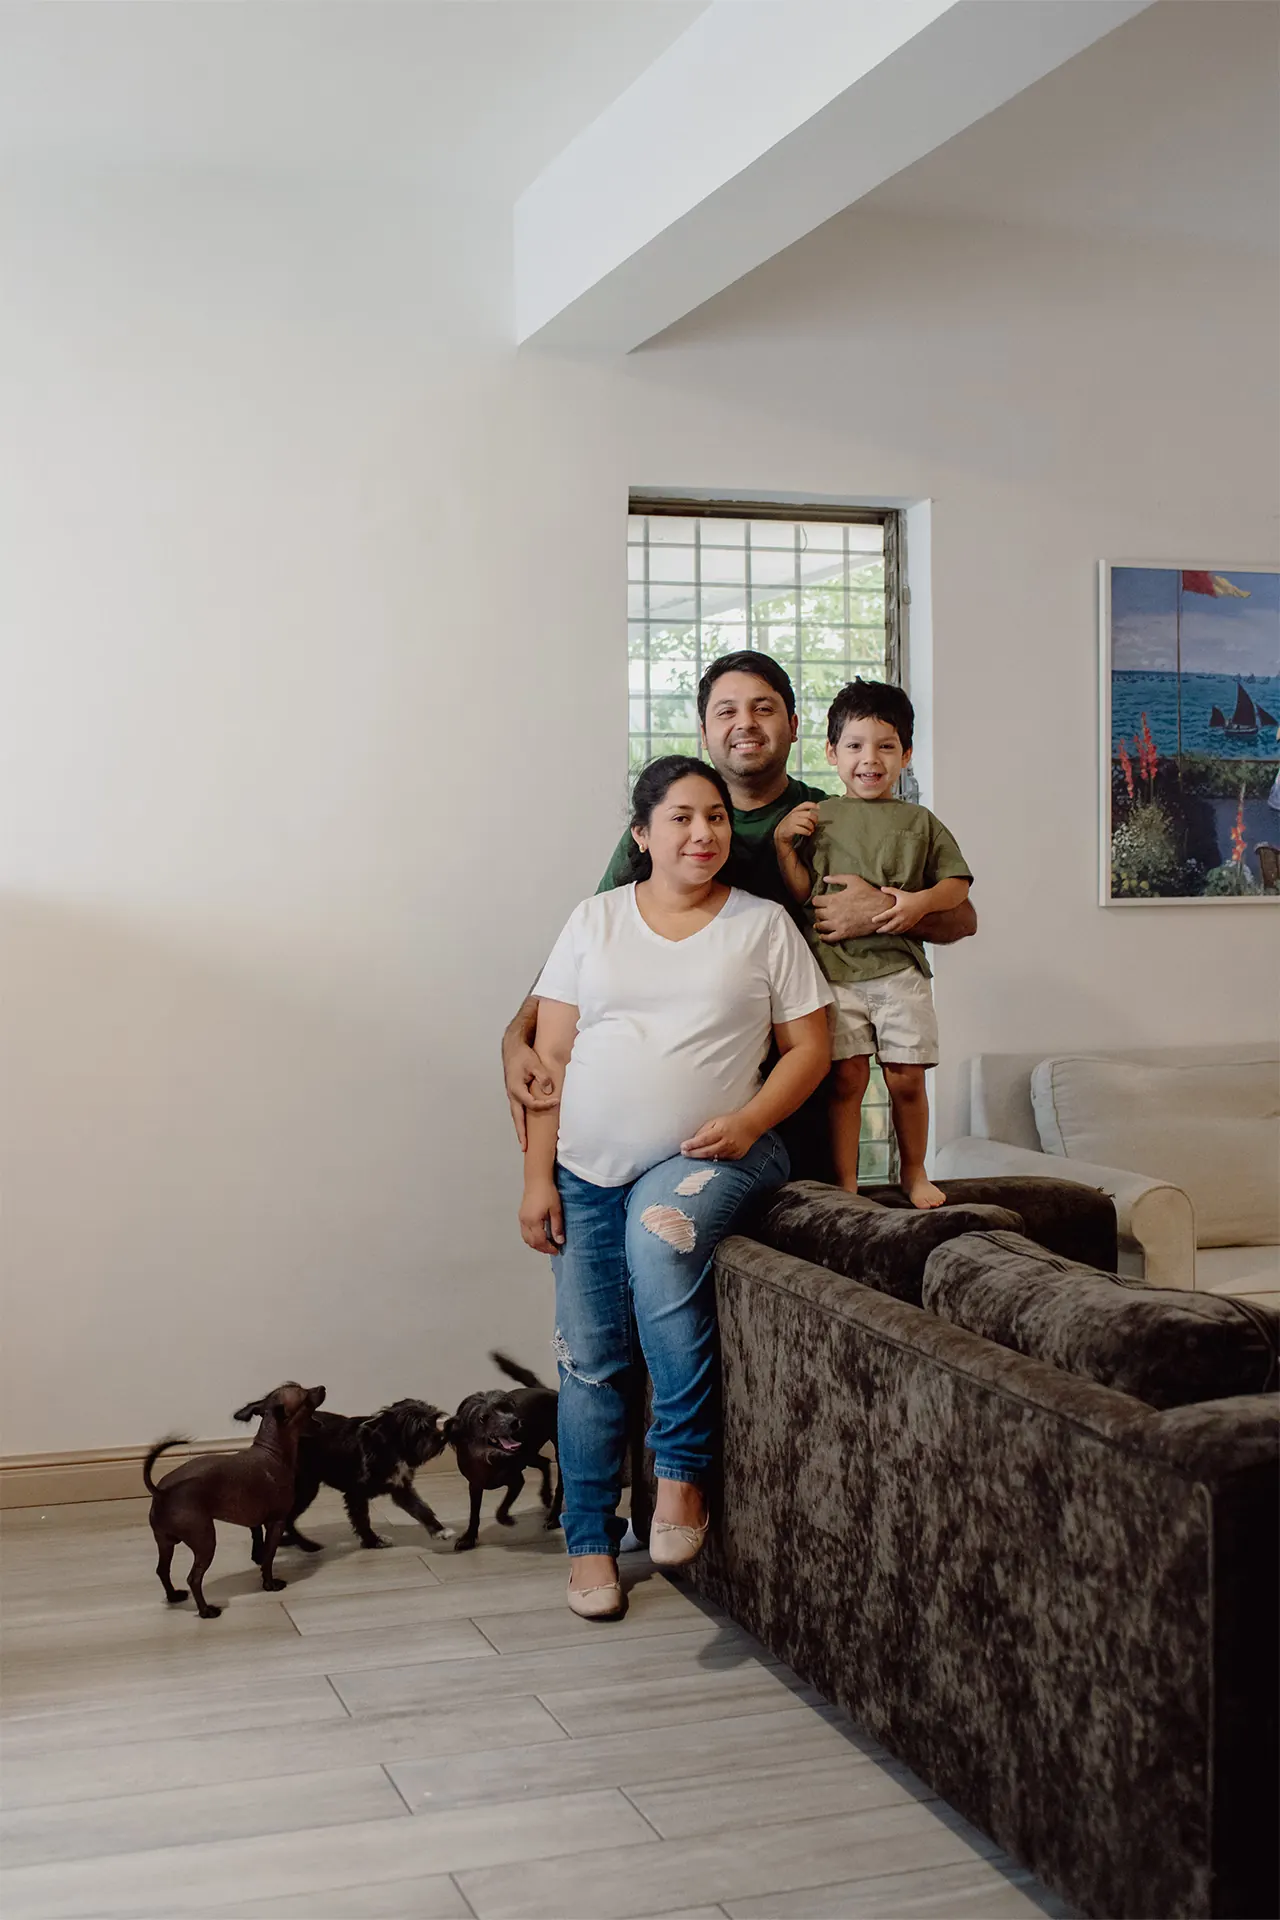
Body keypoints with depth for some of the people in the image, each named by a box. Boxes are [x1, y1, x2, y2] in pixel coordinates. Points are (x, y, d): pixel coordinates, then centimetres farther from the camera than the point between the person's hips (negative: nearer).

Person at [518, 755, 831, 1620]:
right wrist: (538, 1176, -2)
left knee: (660, 1240, -34)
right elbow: (551, 1055, 5)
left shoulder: (763, 924, 4)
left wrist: (749, 1122, -13)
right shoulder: (596, 920, 7)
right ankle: (591, 1542, 18)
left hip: (707, 1156, -3)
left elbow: (810, 1047, 4)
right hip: (589, 1168, 3)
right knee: (589, 1359, 2)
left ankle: (683, 1470, -19)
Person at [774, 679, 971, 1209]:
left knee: (906, 1079, 3)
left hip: (900, 968, 1)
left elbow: (957, 883, 10)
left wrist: (921, 901, -7)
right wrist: (783, 844, -10)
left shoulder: (919, 822, 11)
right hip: (835, 968, -1)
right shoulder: (817, 817, 7)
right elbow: (801, 891, 3)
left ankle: (914, 1173, 24)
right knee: (846, 1076, -3)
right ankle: (844, 1183, 8)